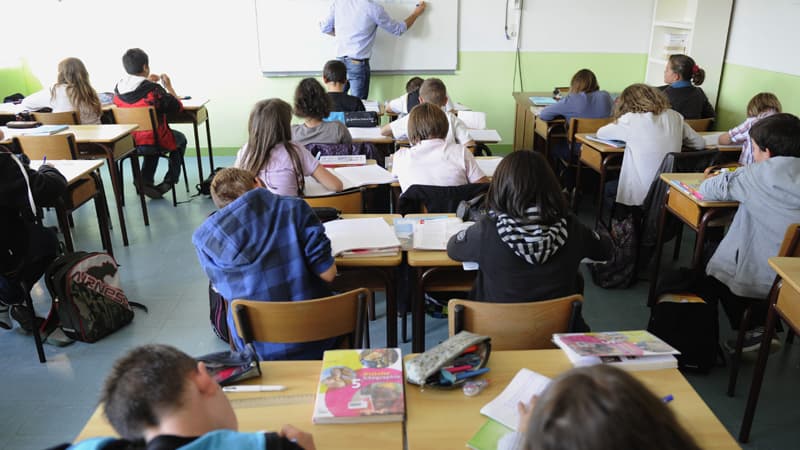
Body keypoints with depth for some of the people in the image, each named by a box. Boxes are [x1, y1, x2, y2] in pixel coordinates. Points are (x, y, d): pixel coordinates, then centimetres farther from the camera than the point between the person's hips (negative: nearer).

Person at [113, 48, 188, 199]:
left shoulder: (118, 89, -4)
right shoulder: (154, 89, -21)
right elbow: (177, 107, -10)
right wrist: (168, 86, 2)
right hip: (153, 143, -5)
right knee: (180, 138, 27)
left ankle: (146, 181, 25)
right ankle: (169, 181, 27)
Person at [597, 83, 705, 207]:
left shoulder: (631, 119, -12)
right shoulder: (674, 117, 0)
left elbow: (600, 133, 4)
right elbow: (700, 143, 9)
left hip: (640, 194, -5)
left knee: (607, 187, 26)